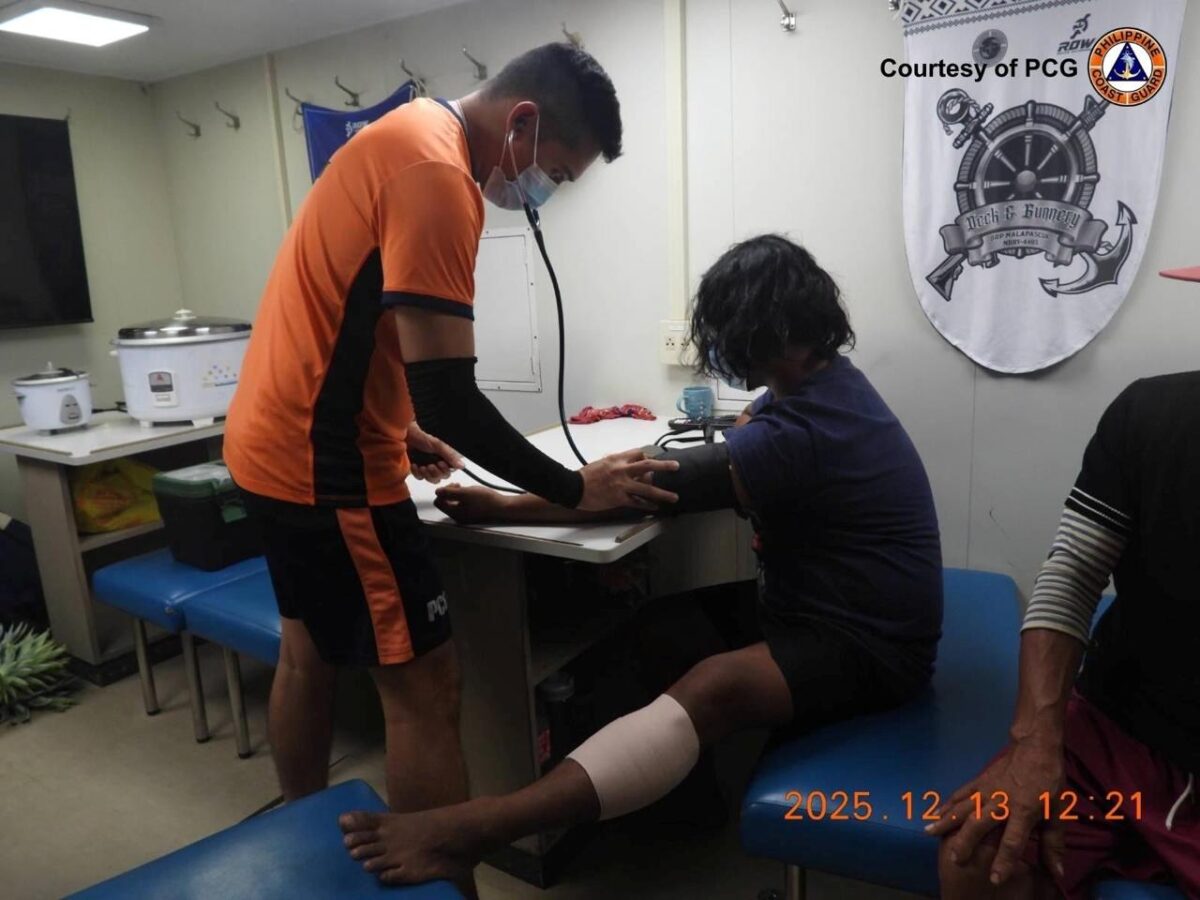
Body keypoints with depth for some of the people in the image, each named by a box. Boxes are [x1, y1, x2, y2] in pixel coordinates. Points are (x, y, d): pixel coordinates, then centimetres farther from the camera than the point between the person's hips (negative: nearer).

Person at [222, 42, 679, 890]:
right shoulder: (437, 173, -20)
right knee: (426, 688, -3)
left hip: (282, 441, 11)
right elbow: (451, 397, -25)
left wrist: (400, 428, 19)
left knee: (312, 654, 23)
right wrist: (574, 490, -16)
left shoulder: (407, 139, 11)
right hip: (326, 466, -11)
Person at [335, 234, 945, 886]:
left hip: (867, 645, -11)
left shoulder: (799, 433, -25)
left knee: (716, 687, -36)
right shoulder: (826, 380, 5)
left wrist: (502, 508, -20)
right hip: (833, 609, 11)